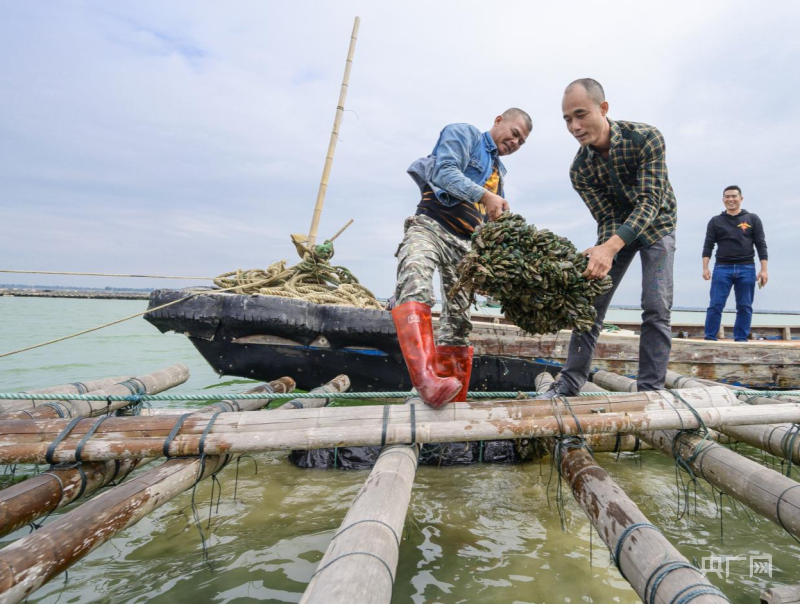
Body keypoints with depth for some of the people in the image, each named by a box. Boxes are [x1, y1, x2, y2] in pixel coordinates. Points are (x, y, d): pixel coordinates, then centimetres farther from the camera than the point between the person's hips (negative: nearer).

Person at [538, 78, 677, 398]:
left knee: (656, 308, -13)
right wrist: (602, 255, -41)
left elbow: (649, 202, -35)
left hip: (656, 224, -2)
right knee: (591, 302, -3)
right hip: (617, 227, 3)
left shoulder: (647, 138, -28)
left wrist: (610, 247, -50)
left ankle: (650, 388, -4)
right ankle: (570, 382, 3)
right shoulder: (579, 170, -19)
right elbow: (607, 218, -19)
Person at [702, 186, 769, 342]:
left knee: (745, 307, 1)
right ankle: (710, 338, -4)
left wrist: (764, 270, -3)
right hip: (722, 267, -1)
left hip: (746, 268, 1)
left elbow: (761, 245, 6)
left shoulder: (753, 219, 10)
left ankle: (741, 339, 7)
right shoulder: (715, 221, 10)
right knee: (715, 305, -7)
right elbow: (708, 246, 5)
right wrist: (705, 268, -7)